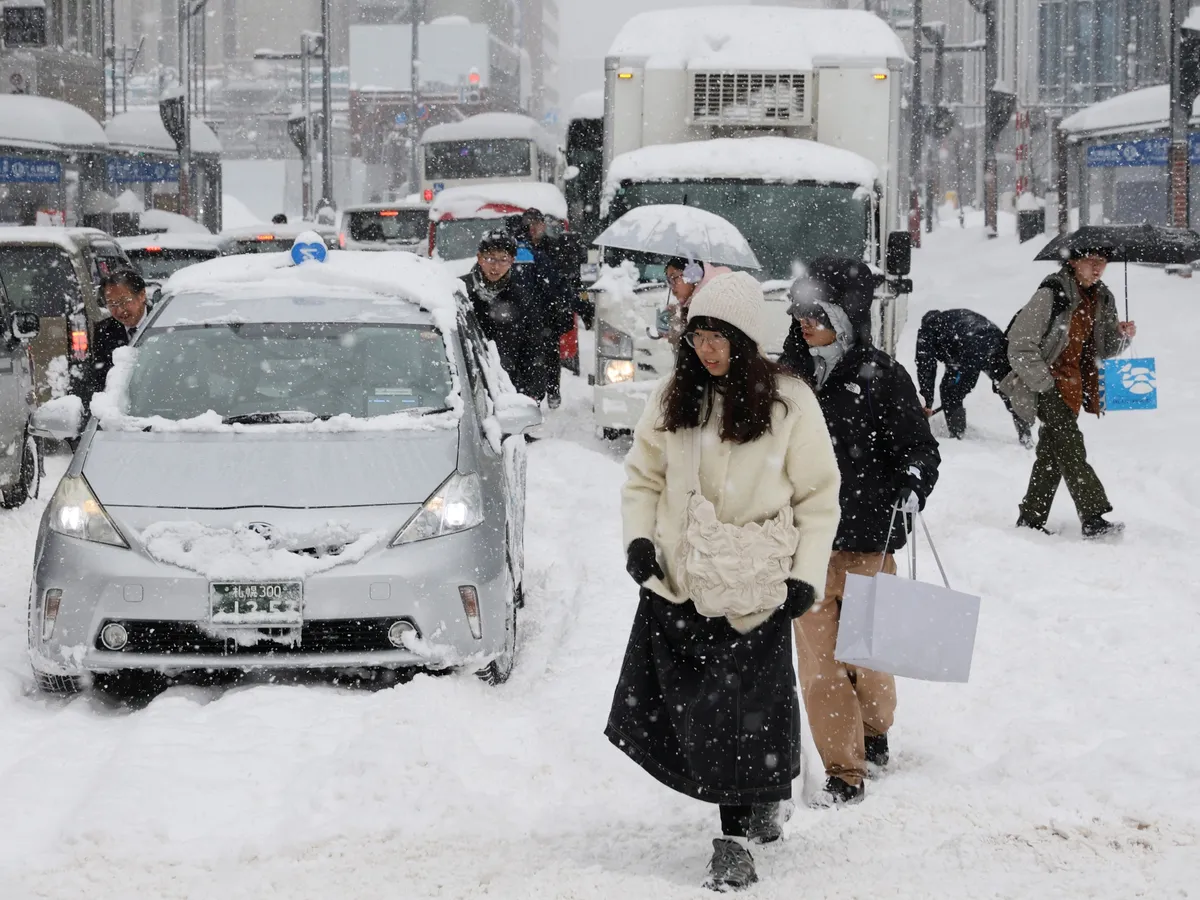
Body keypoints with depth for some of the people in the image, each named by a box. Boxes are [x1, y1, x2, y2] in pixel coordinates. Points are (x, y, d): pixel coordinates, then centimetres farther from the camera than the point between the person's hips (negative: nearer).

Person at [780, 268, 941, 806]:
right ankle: (843, 772, 2)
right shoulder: (793, 376, 6)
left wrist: (912, 486, -24)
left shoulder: (881, 377, -7)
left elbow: (921, 449, -5)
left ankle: (873, 735, 38)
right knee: (818, 656, -4)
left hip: (868, 543, -3)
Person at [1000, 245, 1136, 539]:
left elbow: (1102, 349, 17)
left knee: (1052, 453, 10)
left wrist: (1122, 336, -4)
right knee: (1070, 445, -17)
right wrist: (1043, 383, -18)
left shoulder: (1101, 299, 9)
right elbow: (1020, 343, -16)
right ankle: (1093, 519, -23)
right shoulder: (1052, 294, -16)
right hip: (1047, 384, -8)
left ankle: (1030, 519, 19)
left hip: (1073, 385, 8)